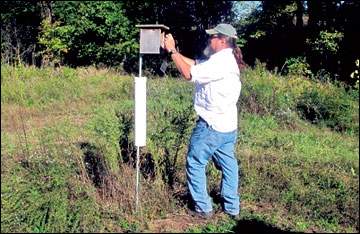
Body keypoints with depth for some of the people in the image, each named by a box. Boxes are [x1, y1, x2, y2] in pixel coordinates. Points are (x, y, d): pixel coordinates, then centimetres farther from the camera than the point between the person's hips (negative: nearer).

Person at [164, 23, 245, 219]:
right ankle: (232, 208, 24)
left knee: (195, 164, 3)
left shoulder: (221, 60, -18)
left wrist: (172, 51, -13)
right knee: (228, 164, 15)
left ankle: (203, 208, 10)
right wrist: (173, 51, 3)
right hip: (228, 125, 10)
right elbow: (195, 64, 11)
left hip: (211, 124, -10)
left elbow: (189, 73, -22)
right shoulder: (226, 58, 14)